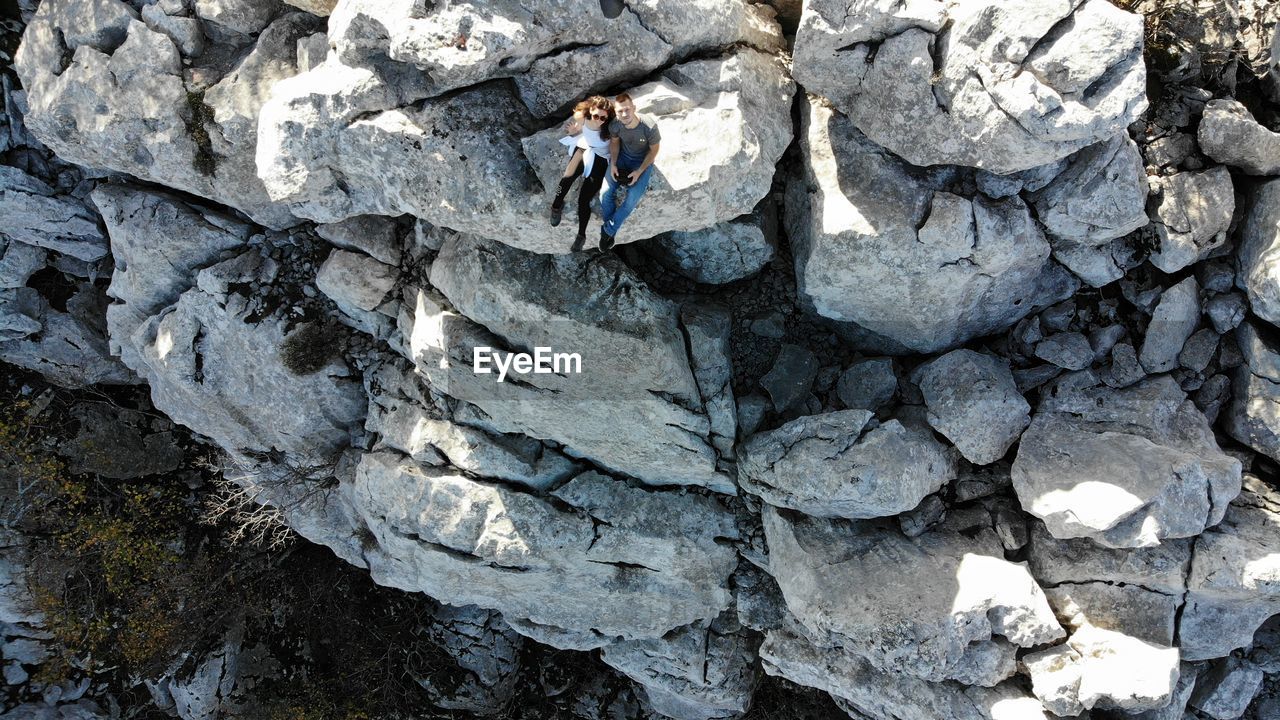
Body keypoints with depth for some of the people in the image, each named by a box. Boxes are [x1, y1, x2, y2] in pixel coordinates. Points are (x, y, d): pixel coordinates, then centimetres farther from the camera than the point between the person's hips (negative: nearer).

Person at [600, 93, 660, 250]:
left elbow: (654, 150, -13)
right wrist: (613, 164, -10)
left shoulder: (650, 127, -32)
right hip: (622, 156, 3)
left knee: (632, 199, -19)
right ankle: (611, 231, 5)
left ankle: (608, 230, 0)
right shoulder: (615, 125, -22)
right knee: (606, 192, -14)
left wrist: (639, 171, -19)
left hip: (643, 160, -3)